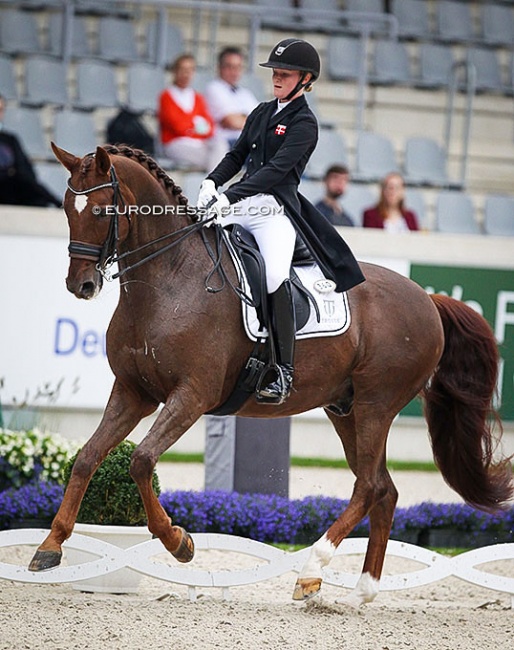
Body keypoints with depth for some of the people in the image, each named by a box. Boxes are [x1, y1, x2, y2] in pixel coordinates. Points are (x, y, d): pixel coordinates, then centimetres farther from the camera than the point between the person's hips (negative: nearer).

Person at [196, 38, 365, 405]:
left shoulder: (304, 123, -5)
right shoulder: (262, 113, 17)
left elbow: (276, 169, -16)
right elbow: (238, 155, 21)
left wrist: (230, 197, -26)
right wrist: (212, 182, 0)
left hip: (276, 211, -8)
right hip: (243, 205, 8)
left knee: (275, 277, -30)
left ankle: (285, 372, -26)